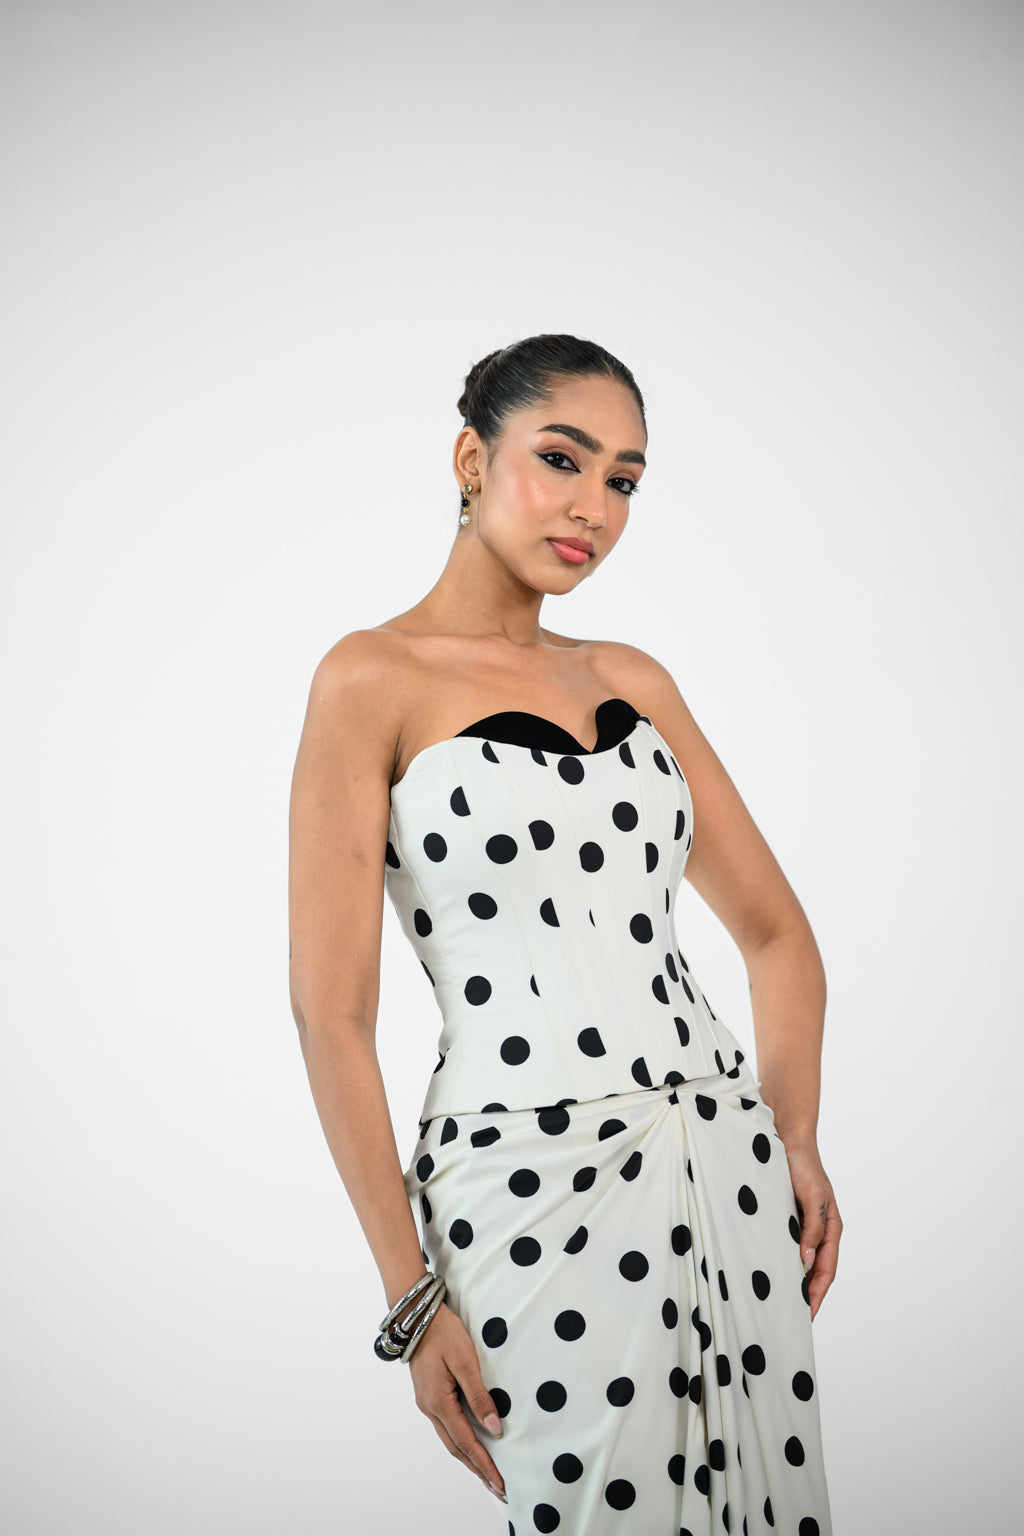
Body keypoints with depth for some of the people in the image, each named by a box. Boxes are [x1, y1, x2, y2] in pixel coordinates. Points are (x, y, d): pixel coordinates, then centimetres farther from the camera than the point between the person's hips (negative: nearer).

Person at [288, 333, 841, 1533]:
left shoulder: (632, 679, 12)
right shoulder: (373, 680, -4)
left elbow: (776, 931, 17)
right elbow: (331, 1011, -8)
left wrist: (798, 1148, 4)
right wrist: (412, 1298, -10)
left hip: (730, 1165, 6)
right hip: (534, 1176, -5)